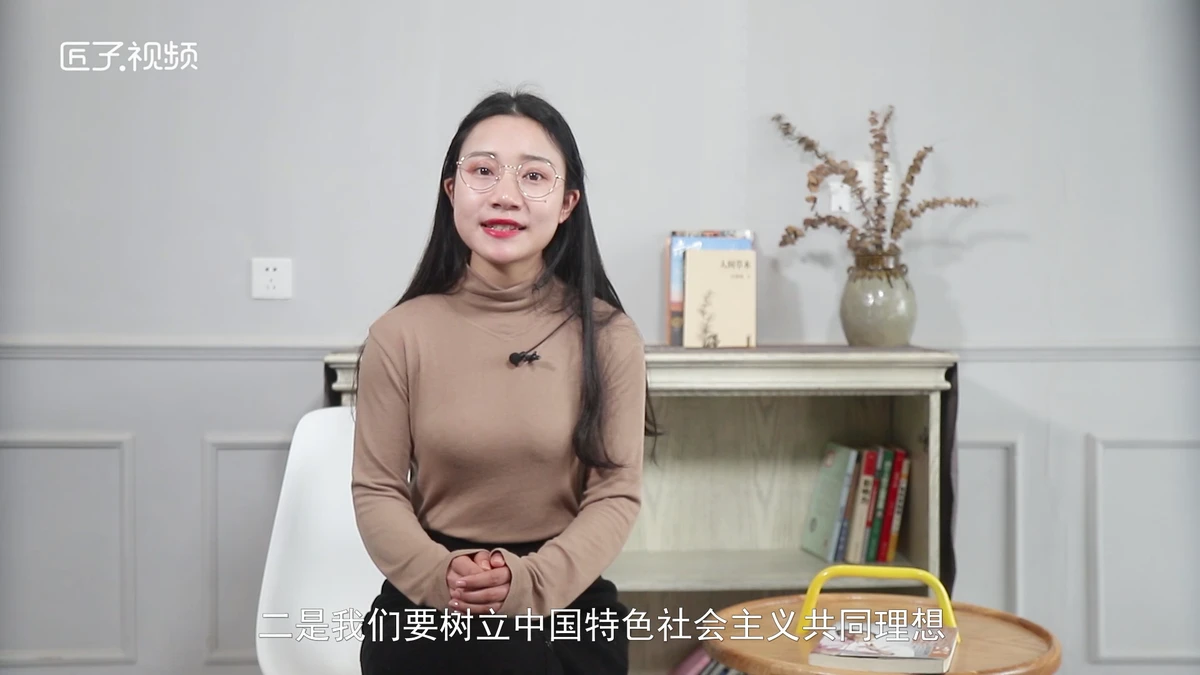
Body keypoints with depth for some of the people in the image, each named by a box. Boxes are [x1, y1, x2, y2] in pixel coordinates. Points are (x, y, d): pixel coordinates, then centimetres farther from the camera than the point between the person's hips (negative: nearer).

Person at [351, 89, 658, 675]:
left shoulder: (608, 336, -7)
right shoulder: (401, 334, -6)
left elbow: (616, 492, -8)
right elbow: (377, 489, -4)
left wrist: (531, 580, -24)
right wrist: (437, 574, -23)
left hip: (567, 617, 1)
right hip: (425, 619, 0)